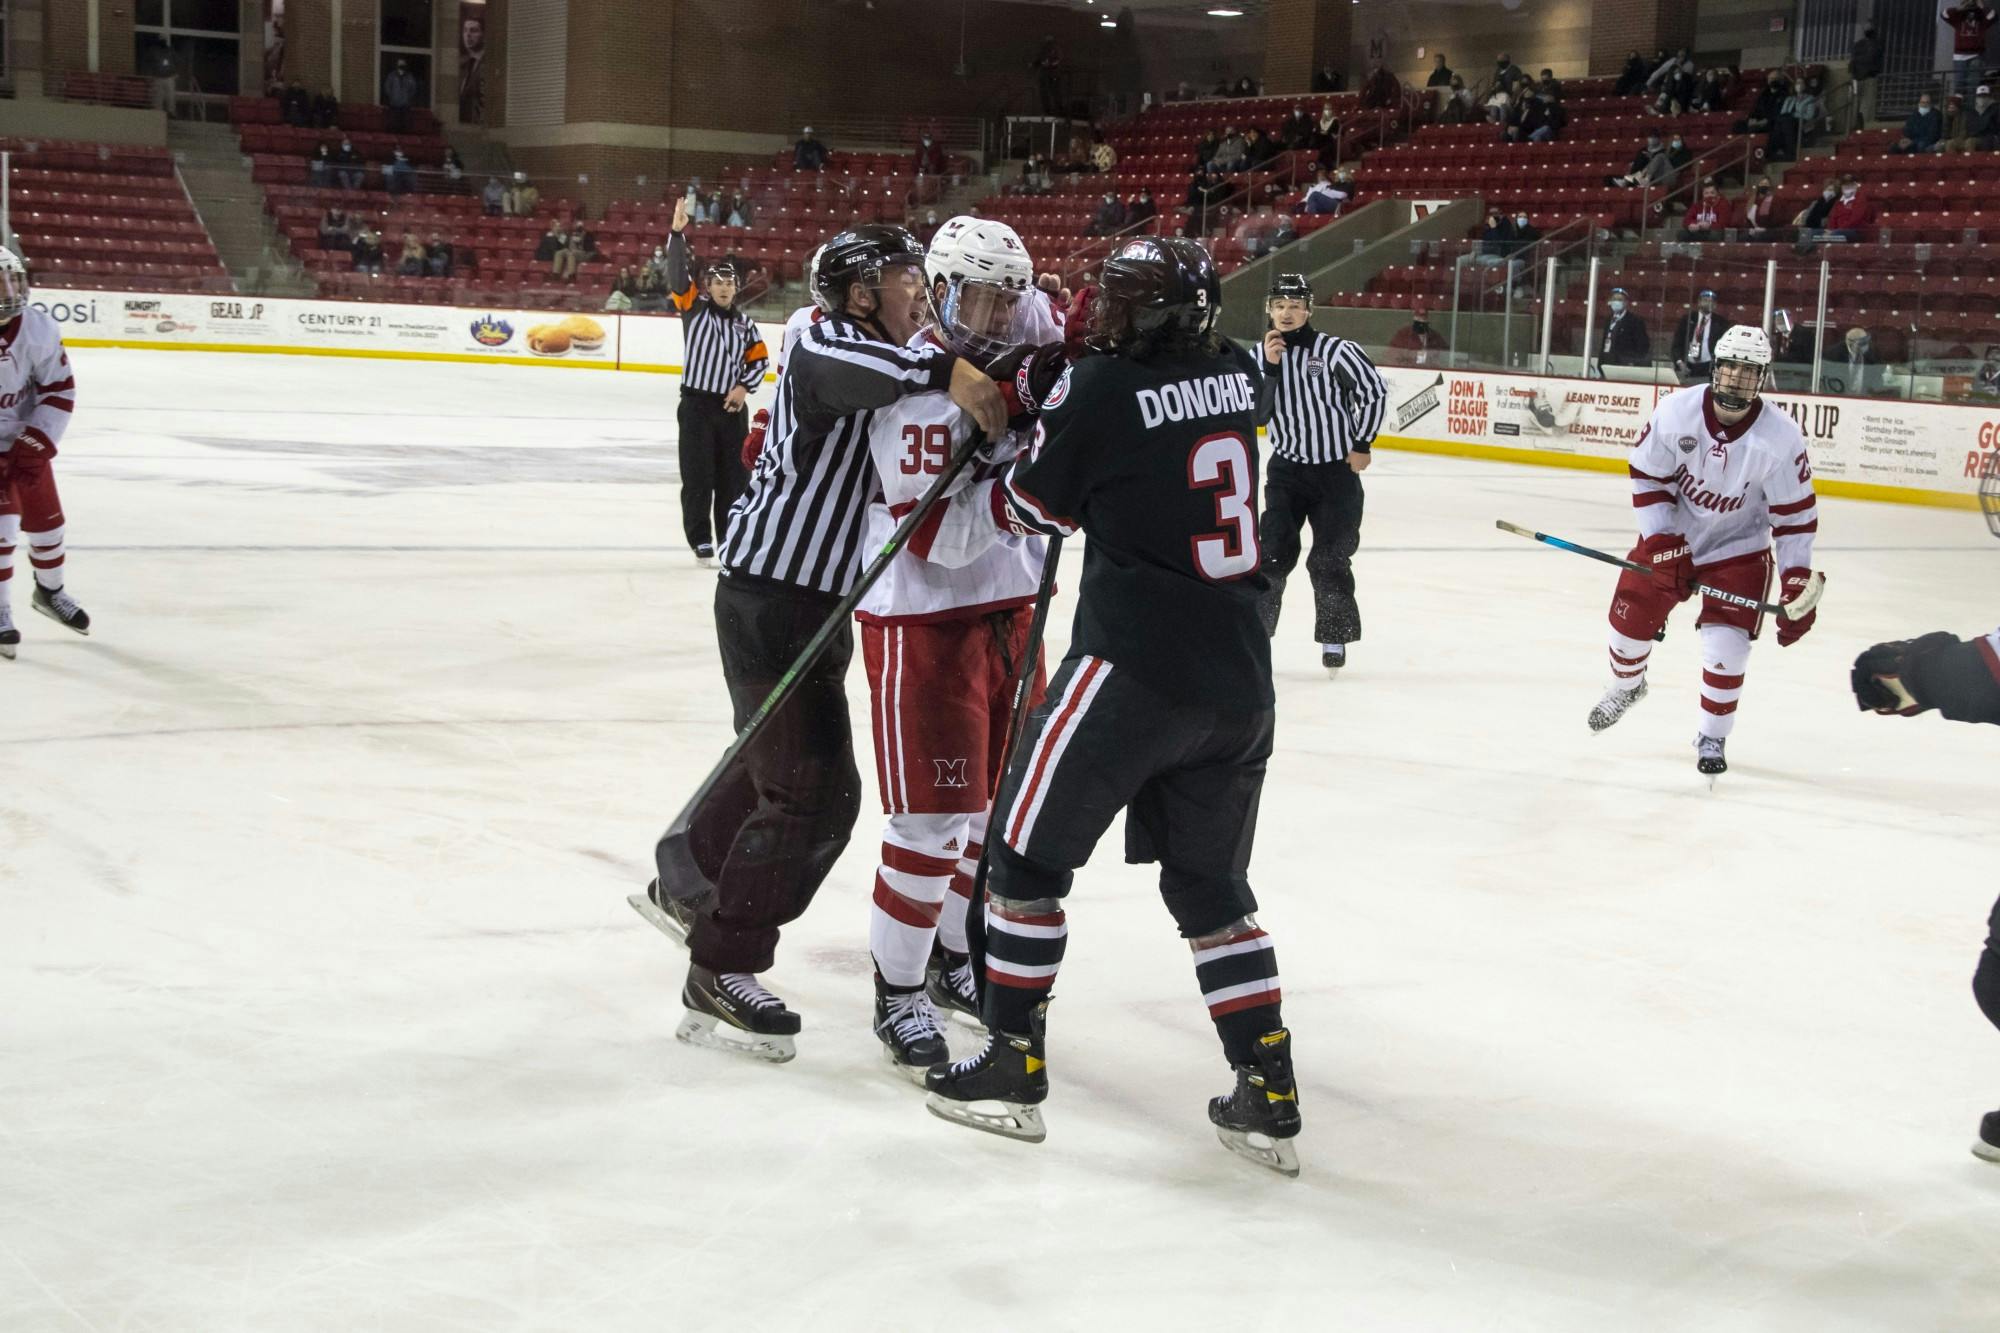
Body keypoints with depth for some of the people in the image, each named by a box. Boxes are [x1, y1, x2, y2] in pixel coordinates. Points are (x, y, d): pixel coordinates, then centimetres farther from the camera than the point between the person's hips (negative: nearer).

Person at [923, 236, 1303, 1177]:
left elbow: (1030, 509, 1)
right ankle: (1268, 1099, 14)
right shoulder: (1237, 378, 6)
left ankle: (1013, 1070, 13)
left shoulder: (1100, 390, -11)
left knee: (1028, 850, 10)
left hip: (1133, 670, -6)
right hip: (1239, 680, 6)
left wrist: (1040, 419, 17)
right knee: (1211, 884, 16)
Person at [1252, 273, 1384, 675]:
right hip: (1287, 467, 3)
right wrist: (1270, 367, -20)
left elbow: (1375, 390, -10)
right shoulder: (1261, 355, 0)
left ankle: (1335, 637, 17)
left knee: (1330, 559, 1)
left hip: (1337, 469, -3)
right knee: (1274, 551, -7)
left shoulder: (1334, 350, -15)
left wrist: (1362, 444, -6)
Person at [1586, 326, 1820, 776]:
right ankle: (1626, 686, 40)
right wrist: (1661, 543, -17)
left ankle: (1712, 736, 9)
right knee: (1631, 617, 5)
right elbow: (1647, 475, -9)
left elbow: (1795, 515, -15)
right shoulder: (1676, 412, -21)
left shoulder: (1781, 438, -23)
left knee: (1726, 645, -14)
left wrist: (1798, 587, -17)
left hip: (1738, 549, -2)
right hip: (1672, 535, 2)